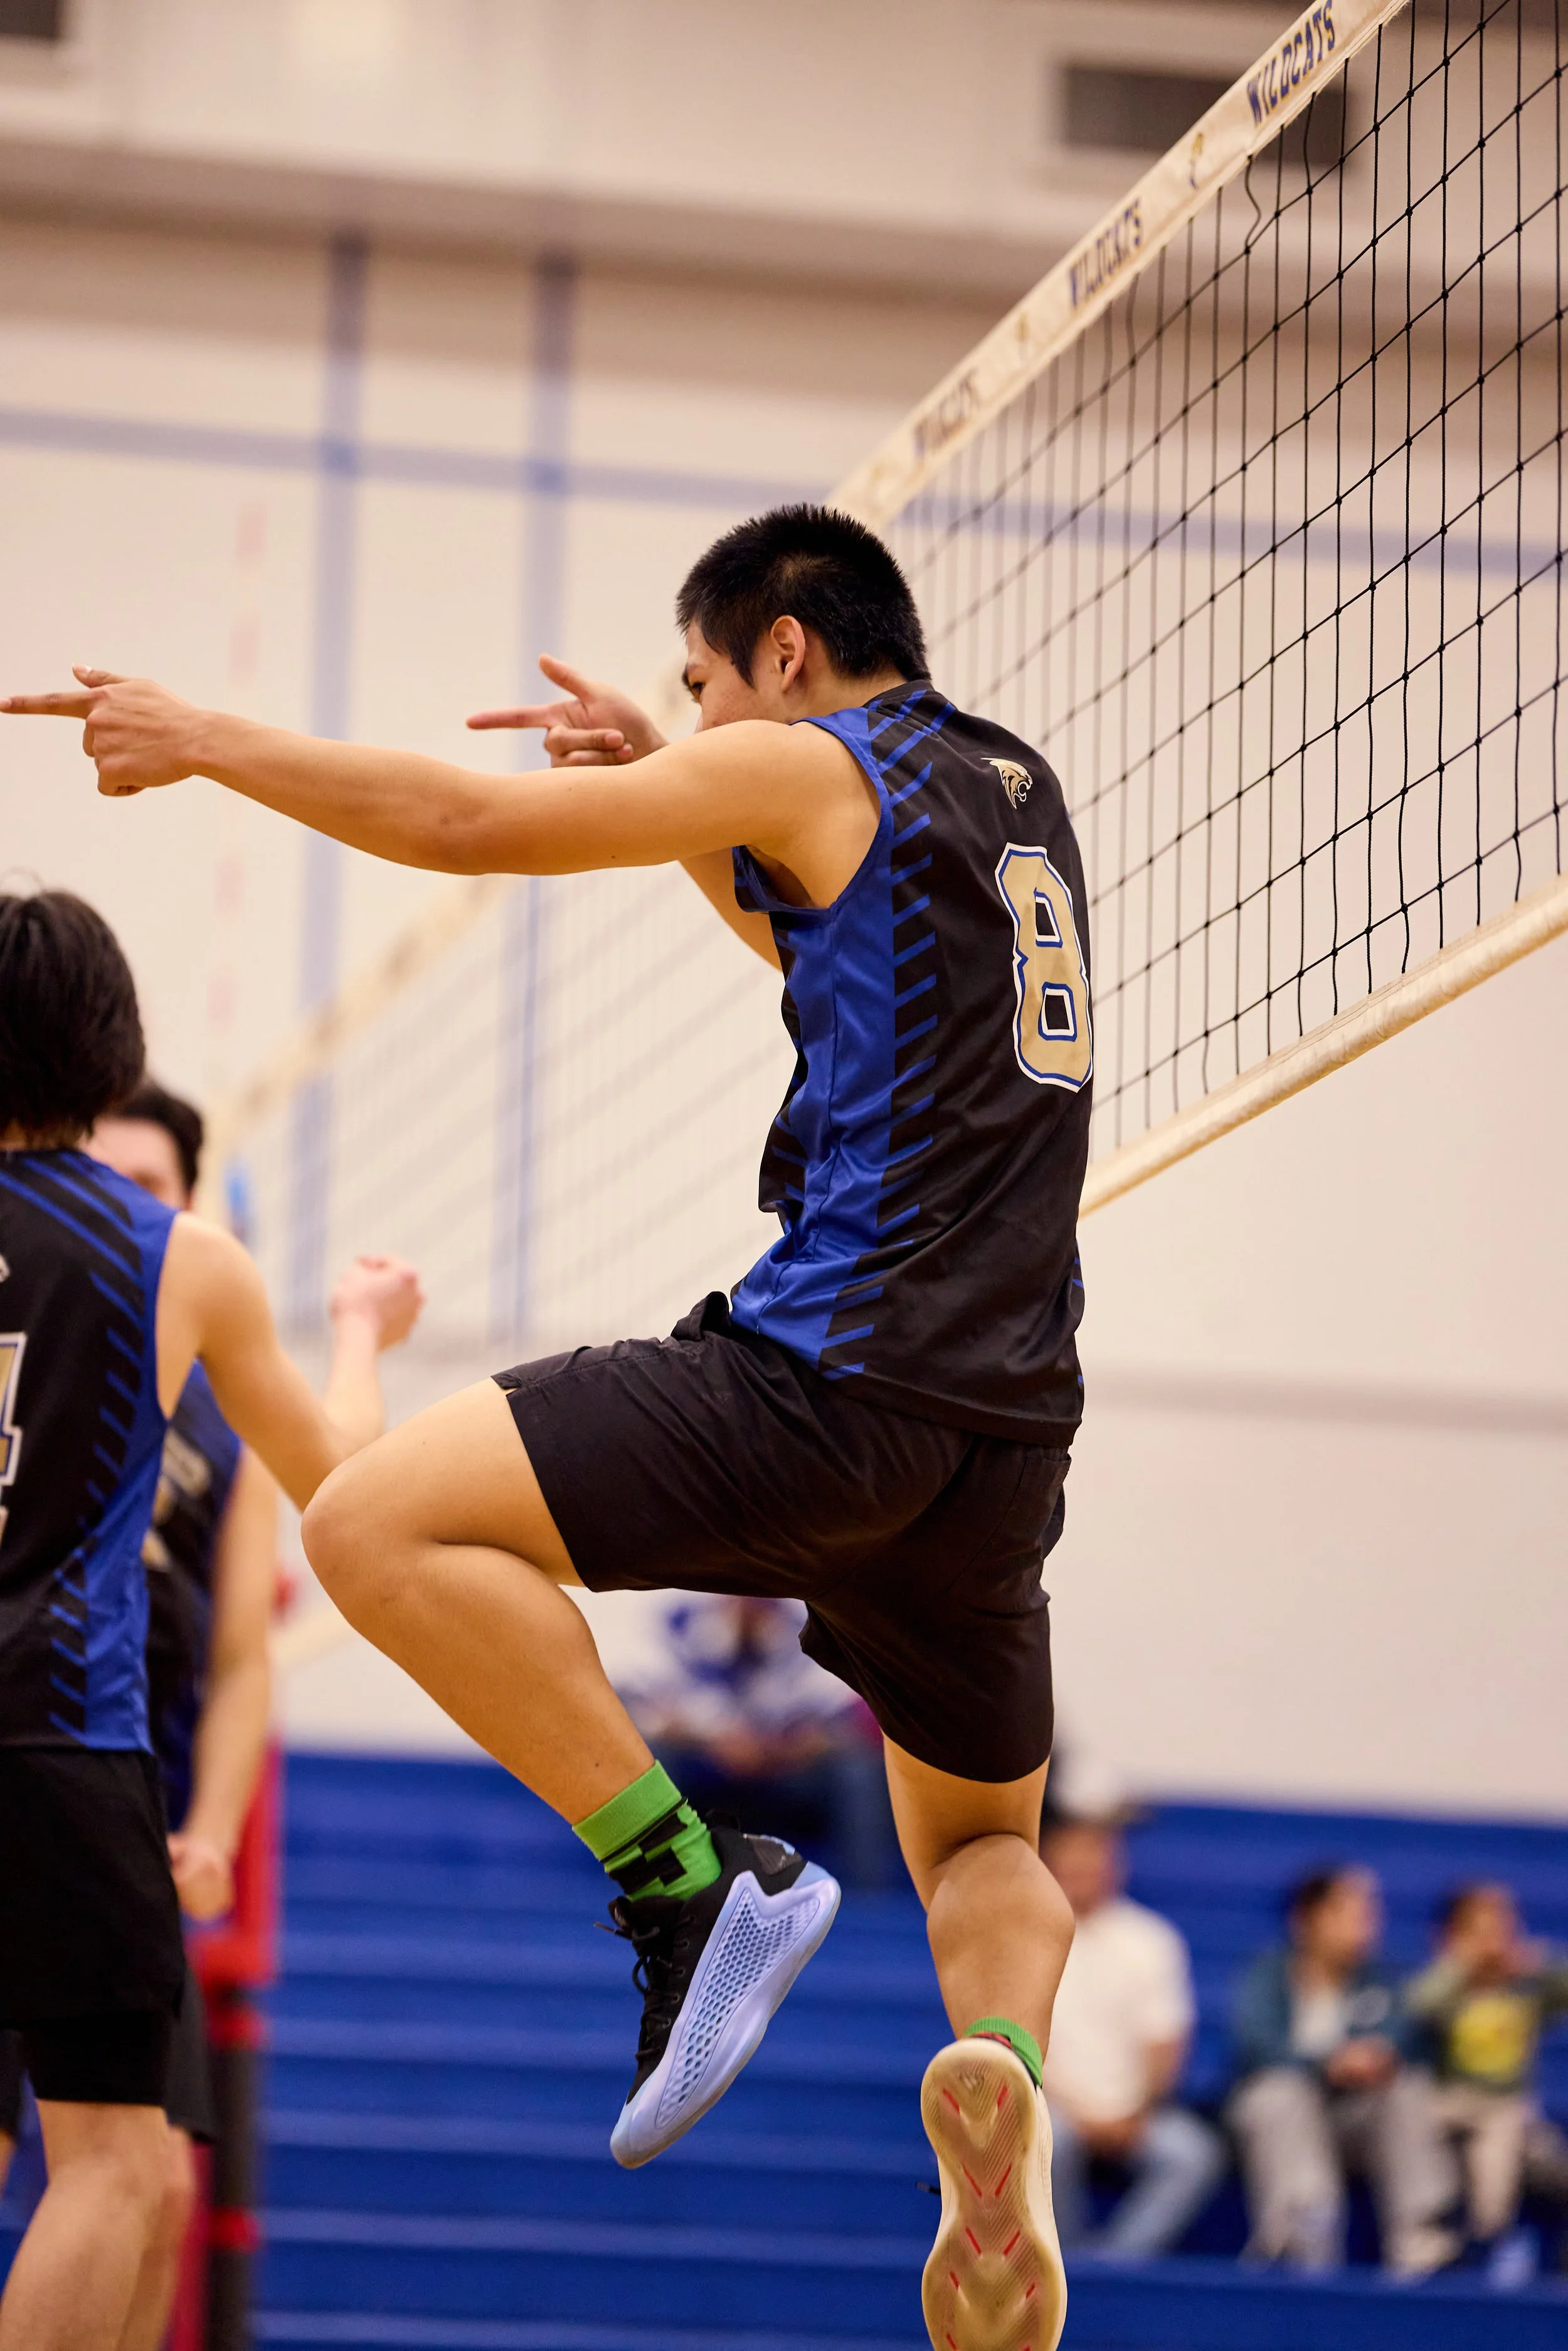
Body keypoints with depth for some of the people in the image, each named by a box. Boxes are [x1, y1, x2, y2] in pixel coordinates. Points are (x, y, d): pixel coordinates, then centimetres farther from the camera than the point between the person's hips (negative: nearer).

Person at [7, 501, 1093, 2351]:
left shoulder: (809, 765, 0)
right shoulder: (1012, 790, 23)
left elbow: (468, 822, -1)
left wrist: (205, 740, 10)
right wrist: (663, 780, 33)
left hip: (834, 1371, -8)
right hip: (1007, 1434, 9)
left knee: (384, 1524, -11)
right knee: (983, 1846, 24)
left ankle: (697, 1888, -18)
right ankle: (1005, 2067, -11)